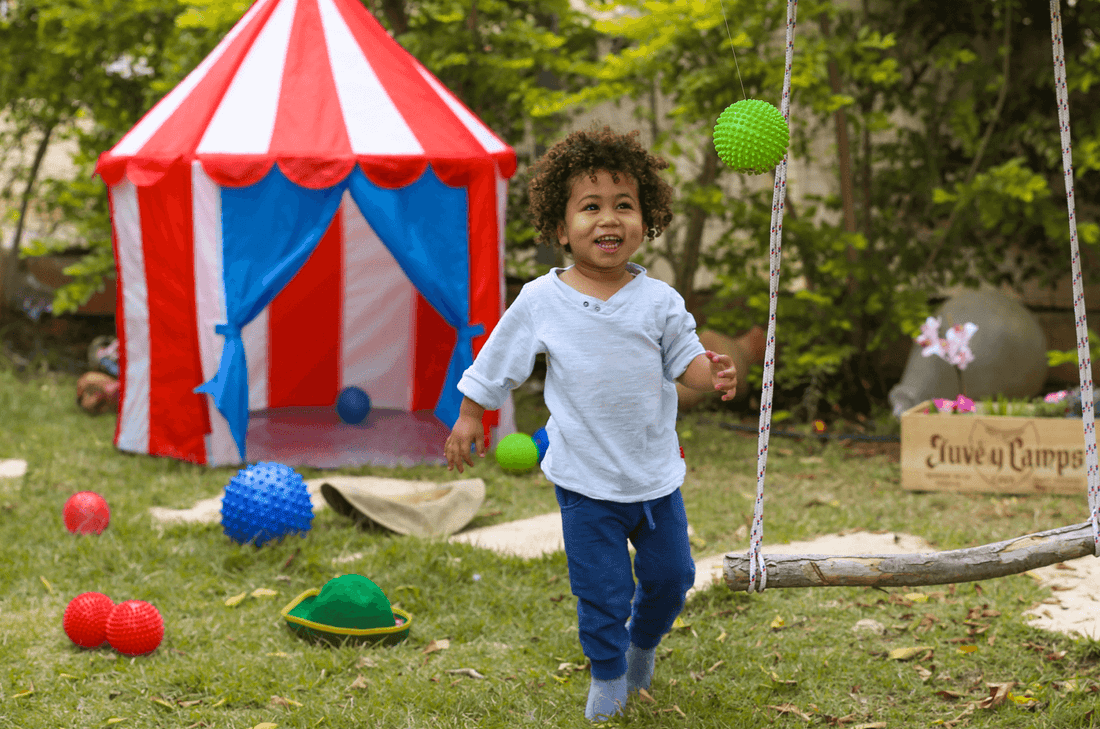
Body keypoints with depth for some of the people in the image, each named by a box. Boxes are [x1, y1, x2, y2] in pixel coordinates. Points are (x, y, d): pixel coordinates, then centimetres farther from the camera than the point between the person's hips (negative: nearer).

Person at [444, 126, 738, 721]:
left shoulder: (659, 301, -6)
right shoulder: (540, 302, -8)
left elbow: (684, 358, -1)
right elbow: (496, 364, 3)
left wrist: (711, 375, -23)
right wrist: (469, 416, 8)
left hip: (656, 475, 2)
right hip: (586, 482, -2)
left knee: (670, 576, 15)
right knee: (602, 593, 2)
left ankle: (643, 644, 45)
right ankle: (607, 675, 27)